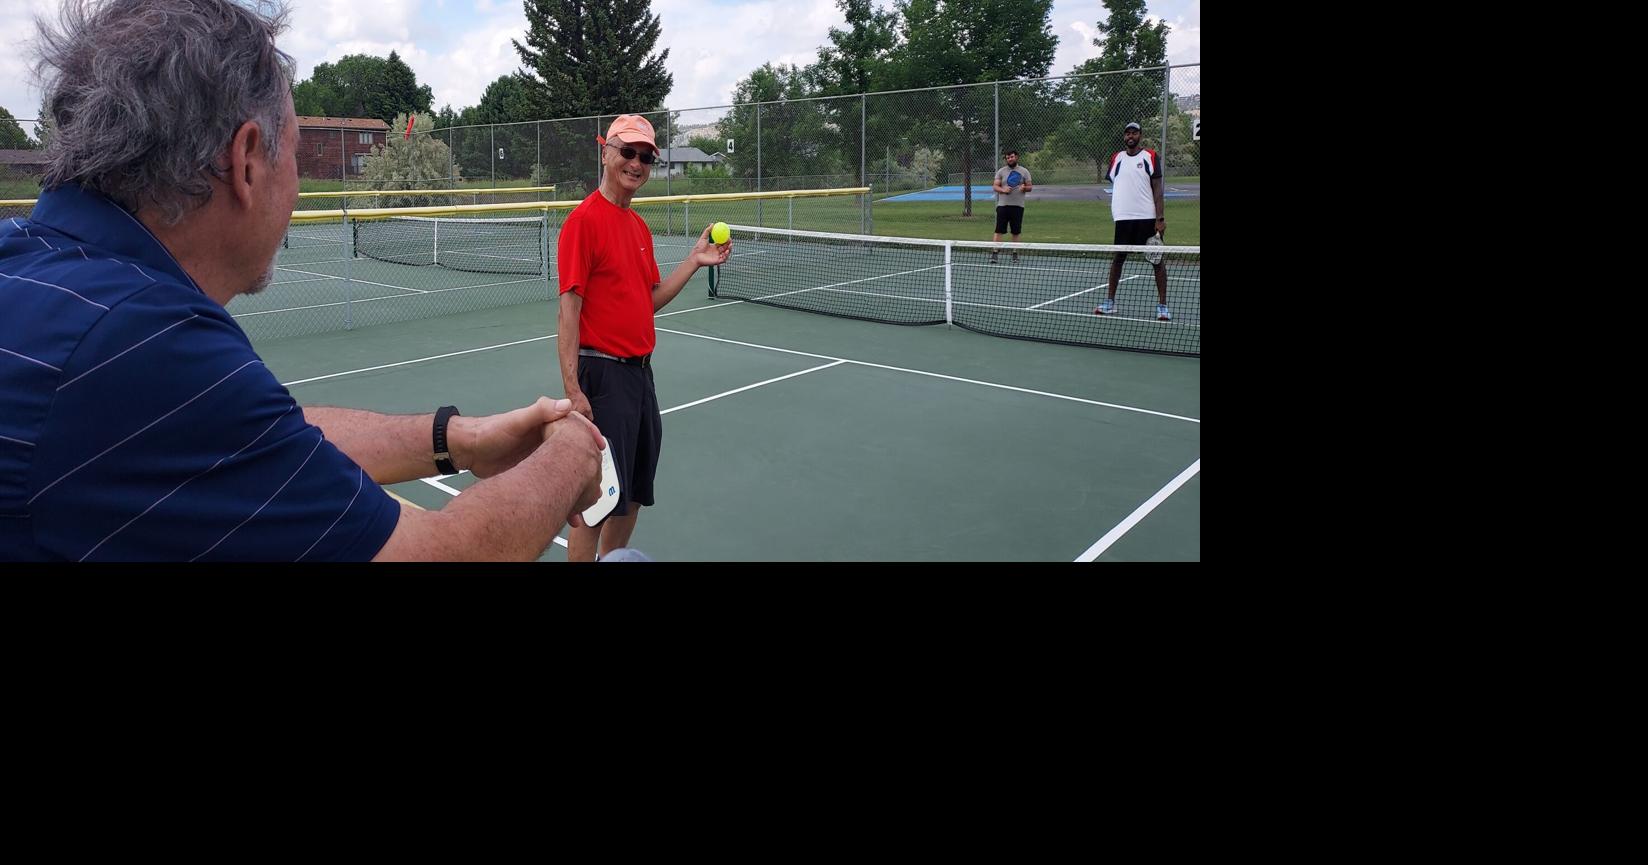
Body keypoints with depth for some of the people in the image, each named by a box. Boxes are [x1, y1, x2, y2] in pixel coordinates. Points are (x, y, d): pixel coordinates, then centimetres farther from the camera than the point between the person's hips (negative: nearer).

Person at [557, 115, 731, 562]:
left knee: (633, 496, 17)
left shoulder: (640, 226, 13)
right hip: (603, 374, -9)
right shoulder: (584, 219, -12)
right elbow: (569, 311, -16)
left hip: (640, 373, 9)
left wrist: (695, 261, 8)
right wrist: (573, 391, -22)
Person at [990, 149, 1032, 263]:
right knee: (998, 231, -6)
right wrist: (1003, 190, -17)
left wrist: (1024, 188, -15)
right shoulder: (1001, 171, 8)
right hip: (1003, 205, -1)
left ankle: (1015, 254, 15)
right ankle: (994, 253, -7)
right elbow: (995, 186, 2)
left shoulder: (1024, 171, 9)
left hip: (1018, 206, 1)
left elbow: (1029, 187, 9)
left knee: (1016, 232, 5)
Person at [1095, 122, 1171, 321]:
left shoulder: (1150, 157, 1)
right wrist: (1115, 212, 7)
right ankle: (1110, 301, 16)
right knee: (1118, 258, 6)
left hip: (1148, 218, -3)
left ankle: (1162, 305, 3)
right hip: (1123, 218, 3)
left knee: (1158, 260, -1)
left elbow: (1157, 190, -3)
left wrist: (1160, 218, -10)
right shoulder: (1116, 159, 10)